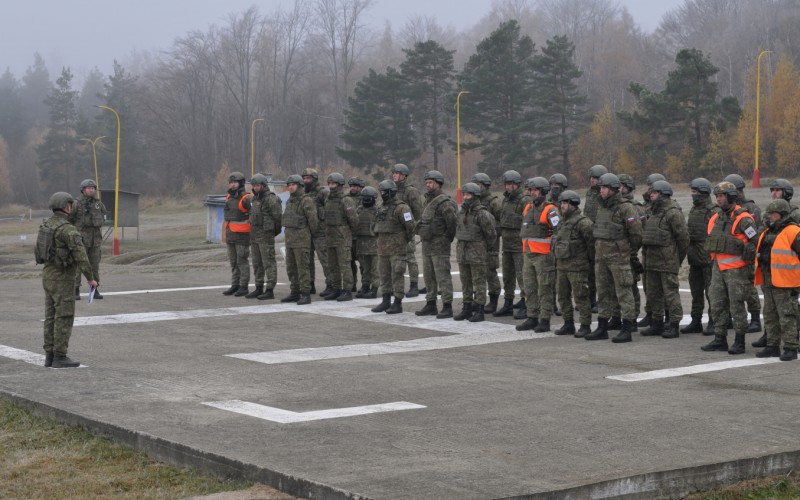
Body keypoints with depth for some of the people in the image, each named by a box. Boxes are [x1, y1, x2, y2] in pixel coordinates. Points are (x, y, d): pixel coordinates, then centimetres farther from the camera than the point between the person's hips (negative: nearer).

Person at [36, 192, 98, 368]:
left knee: (52, 317, 10)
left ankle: (50, 356, 11)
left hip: (49, 276, 9)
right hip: (62, 279, -9)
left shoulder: (46, 225, 8)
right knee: (64, 318, -4)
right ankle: (60, 358, -3)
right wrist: (90, 278, -12)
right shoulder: (68, 229, -21)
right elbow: (81, 256, -23)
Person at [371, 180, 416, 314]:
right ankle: (386, 302, 18)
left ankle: (398, 303, -2)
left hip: (397, 249, -8)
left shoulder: (401, 208, -13)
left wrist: (405, 241, -6)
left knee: (397, 275, -5)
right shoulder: (383, 208, 14)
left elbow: (411, 226, -17)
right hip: (383, 248, 8)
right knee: (384, 274, 11)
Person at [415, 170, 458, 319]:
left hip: (440, 246, -10)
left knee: (443, 277, -8)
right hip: (427, 245, 10)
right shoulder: (428, 201, 15)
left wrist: (448, 238, -10)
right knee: (429, 277, 14)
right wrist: (422, 232, 15)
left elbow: (452, 221, -21)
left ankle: (447, 307, -6)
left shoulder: (443, 202, -16)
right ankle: (430, 305, 22)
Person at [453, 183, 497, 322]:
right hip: (462, 252, 7)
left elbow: (491, 234, -9)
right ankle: (467, 309, 17)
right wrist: (462, 245, 16)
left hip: (477, 254, -7)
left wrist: (486, 249, 1)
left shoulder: (482, 213, -14)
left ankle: (479, 311, 1)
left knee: (479, 283, -2)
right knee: (465, 283, 11)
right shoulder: (462, 212, 9)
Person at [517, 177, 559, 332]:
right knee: (530, 288, 10)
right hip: (528, 255, 8)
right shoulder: (527, 208, 14)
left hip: (543, 255, -8)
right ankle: (532, 318, 17)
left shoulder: (550, 210, -11)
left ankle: (545, 321, 0)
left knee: (544, 289, -3)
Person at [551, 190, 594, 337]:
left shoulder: (582, 222, -15)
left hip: (577, 267, -9)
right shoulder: (563, 222, 14)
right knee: (563, 296, 12)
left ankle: (585, 326, 1)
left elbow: (592, 241, -15)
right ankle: (568, 324, 21)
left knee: (580, 297, -5)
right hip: (562, 265, 9)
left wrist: (591, 260, -9)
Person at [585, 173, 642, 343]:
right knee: (603, 291, 11)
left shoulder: (625, 207, -12)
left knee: (623, 291, -6)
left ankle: (627, 330, -5)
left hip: (618, 255, -8)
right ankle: (602, 328, 17)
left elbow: (636, 232, -11)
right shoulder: (602, 207, 12)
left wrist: (632, 250, 0)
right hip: (601, 254, 8)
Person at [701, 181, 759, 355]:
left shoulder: (743, 219, -13)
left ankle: (739, 342, 2)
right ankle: (720, 339, 15)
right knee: (717, 305, 8)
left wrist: (750, 264, -12)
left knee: (737, 306, -4)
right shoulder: (716, 218, 11)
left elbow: (756, 242, -14)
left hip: (736, 269, -8)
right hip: (718, 267, 8)